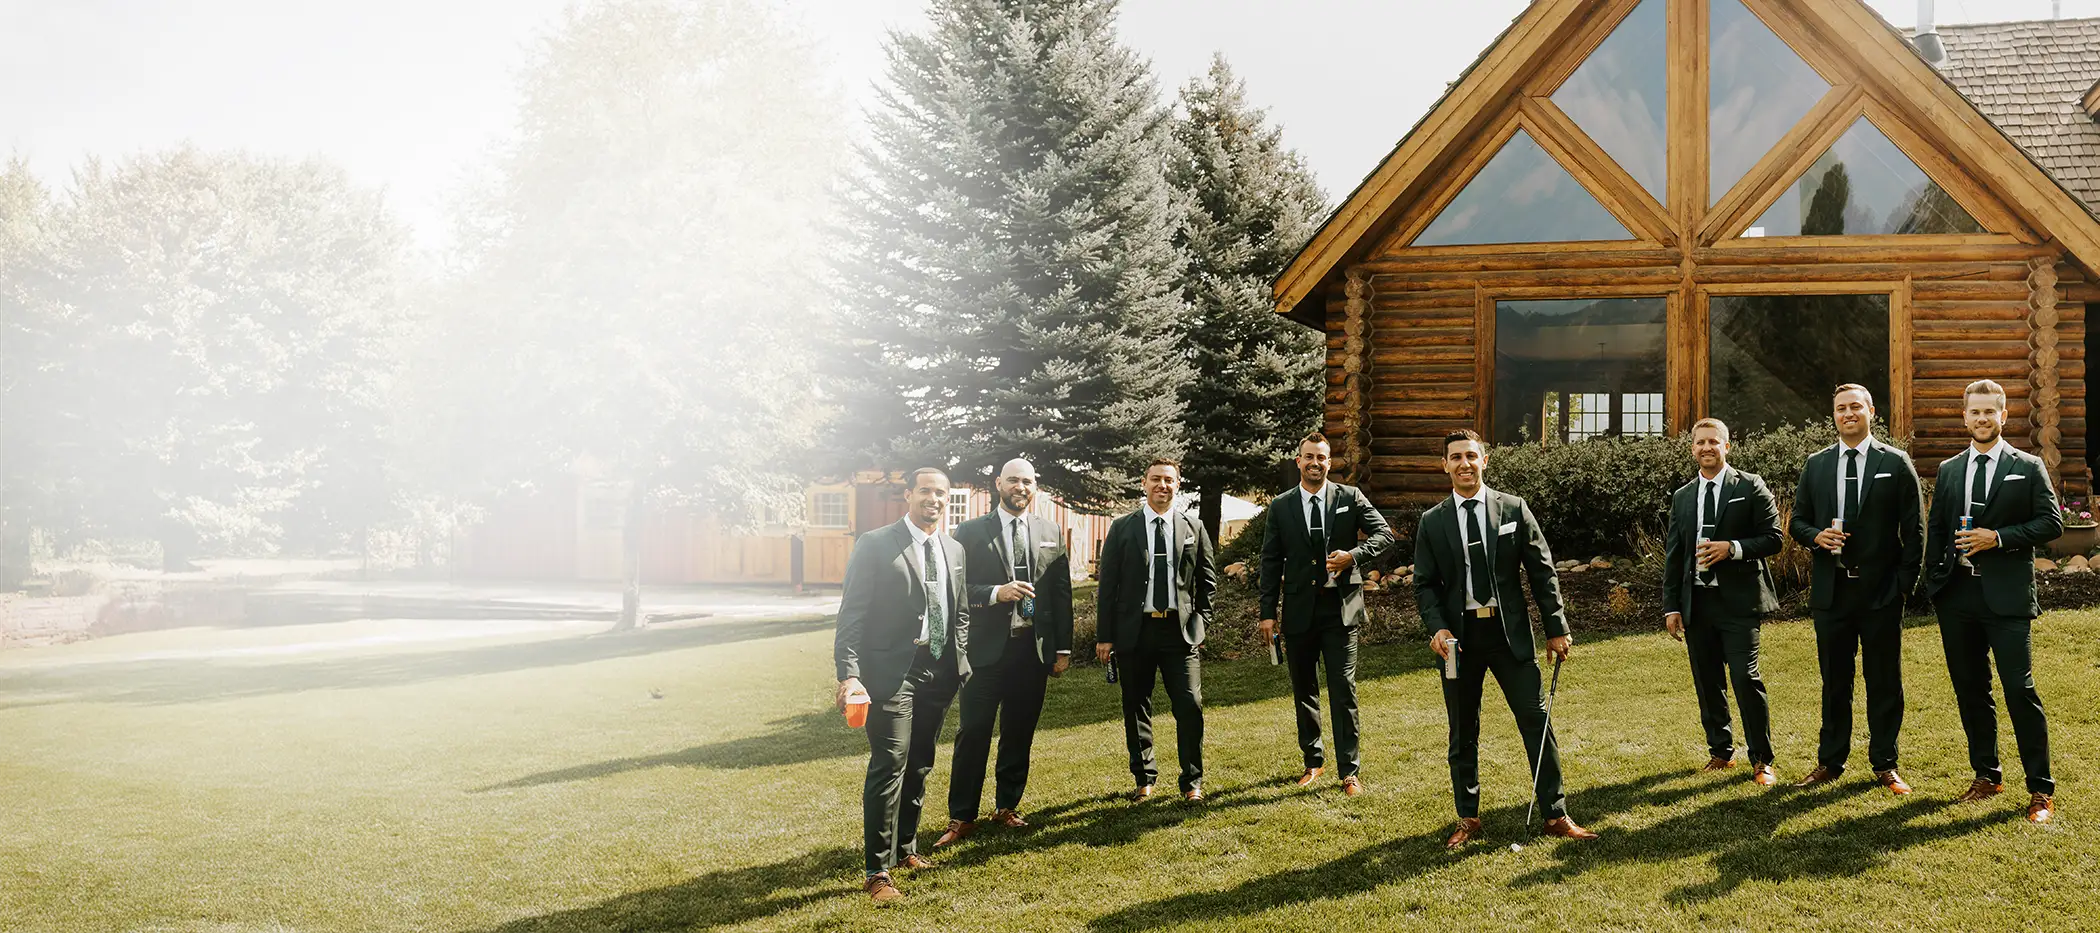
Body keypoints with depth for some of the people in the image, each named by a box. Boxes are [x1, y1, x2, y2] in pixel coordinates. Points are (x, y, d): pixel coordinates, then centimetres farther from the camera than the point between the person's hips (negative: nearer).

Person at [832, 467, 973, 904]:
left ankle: (905, 848, 30)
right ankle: (878, 871, -5)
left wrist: (958, 658, 7)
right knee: (889, 766, -10)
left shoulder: (953, 550, 13)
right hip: (892, 671, -6)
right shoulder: (876, 545, -6)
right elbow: (852, 615, -11)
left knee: (920, 766, 15)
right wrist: (848, 674, -20)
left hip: (938, 670, 6)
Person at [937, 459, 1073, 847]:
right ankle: (961, 818, 5)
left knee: (1019, 734, 11)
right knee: (974, 734, -2)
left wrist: (1063, 648, 6)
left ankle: (1007, 807, 24)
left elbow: (1061, 592, 9)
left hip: (1035, 649, 3)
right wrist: (996, 593, -19)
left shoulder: (1050, 533, 9)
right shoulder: (971, 532, 0)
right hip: (986, 649, -3)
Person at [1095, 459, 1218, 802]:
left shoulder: (1193, 528, 7)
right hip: (1134, 629, 0)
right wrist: (1104, 635, -1)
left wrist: (1200, 622, 4)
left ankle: (1192, 782, 6)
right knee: (1136, 707, 8)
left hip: (1180, 631, 0)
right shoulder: (1122, 528, 4)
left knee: (1190, 705, -6)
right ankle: (1144, 778, 22)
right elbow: (1108, 584, 3)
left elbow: (1207, 580, 13)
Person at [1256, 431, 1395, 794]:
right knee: (1304, 690, 11)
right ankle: (1313, 760, 26)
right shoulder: (1281, 506, 5)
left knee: (1343, 690, -5)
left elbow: (1385, 533, 2)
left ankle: (1349, 770, 0)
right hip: (1299, 611, 2)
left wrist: (1354, 555, -16)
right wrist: (1268, 612, 0)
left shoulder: (1350, 498, 3)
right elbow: (1271, 562, 5)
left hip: (1341, 607, -2)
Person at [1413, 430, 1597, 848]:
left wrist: (1557, 627, 0)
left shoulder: (1514, 509, 2)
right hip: (1459, 636, 1)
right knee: (1463, 732, 8)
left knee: (1536, 721, -2)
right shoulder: (1432, 522, 4)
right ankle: (1468, 820, 19)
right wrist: (1437, 628, -11)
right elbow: (1425, 583, 5)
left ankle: (1556, 816, 7)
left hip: (1510, 631, -1)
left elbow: (1542, 572, 3)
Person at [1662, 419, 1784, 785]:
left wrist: (1732, 548, -17)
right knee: (1707, 683, 10)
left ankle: (1762, 761, 1)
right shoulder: (1682, 497, 13)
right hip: (1696, 601, 5)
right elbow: (1673, 555, 13)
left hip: (1738, 600, -4)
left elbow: (1773, 537, -3)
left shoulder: (1750, 487, 0)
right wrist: (1671, 606, 8)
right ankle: (1721, 751, 23)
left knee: (1746, 679, -10)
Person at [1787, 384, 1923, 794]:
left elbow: (1914, 529, 1)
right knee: (1834, 680, 9)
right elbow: (1797, 521, 13)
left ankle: (1884, 764, 14)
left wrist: (1906, 581, -5)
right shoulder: (1816, 464, 10)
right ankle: (1830, 761, 17)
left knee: (1884, 681, 4)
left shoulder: (1896, 463, 1)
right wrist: (1816, 536, -9)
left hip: (1881, 591, -2)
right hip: (1831, 590, 2)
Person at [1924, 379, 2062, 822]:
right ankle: (1986, 775, 23)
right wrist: (1934, 580, 7)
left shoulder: (2028, 468, 2)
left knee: (2020, 689, -8)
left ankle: (2041, 789, 0)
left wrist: (1999, 538, -15)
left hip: (2007, 596, -4)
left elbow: (2051, 522, -3)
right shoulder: (1948, 470, 13)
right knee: (1970, 689, 10)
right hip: (1957, 597, 4)